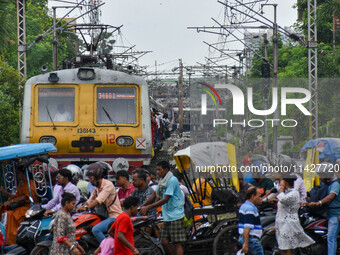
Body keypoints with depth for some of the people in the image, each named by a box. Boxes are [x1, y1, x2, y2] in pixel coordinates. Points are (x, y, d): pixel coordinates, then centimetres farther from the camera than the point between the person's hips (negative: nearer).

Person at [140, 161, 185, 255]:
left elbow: (165, 199, -19)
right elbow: (154, 195, 20)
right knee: (164, 242, 5)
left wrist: (148, 207, -20)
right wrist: (142, 206, 10)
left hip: (175, 216, -9)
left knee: (177, 243, -7)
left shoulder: (172, 180, -14)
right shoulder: (162, 181, 15)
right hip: (167, 217, 9)